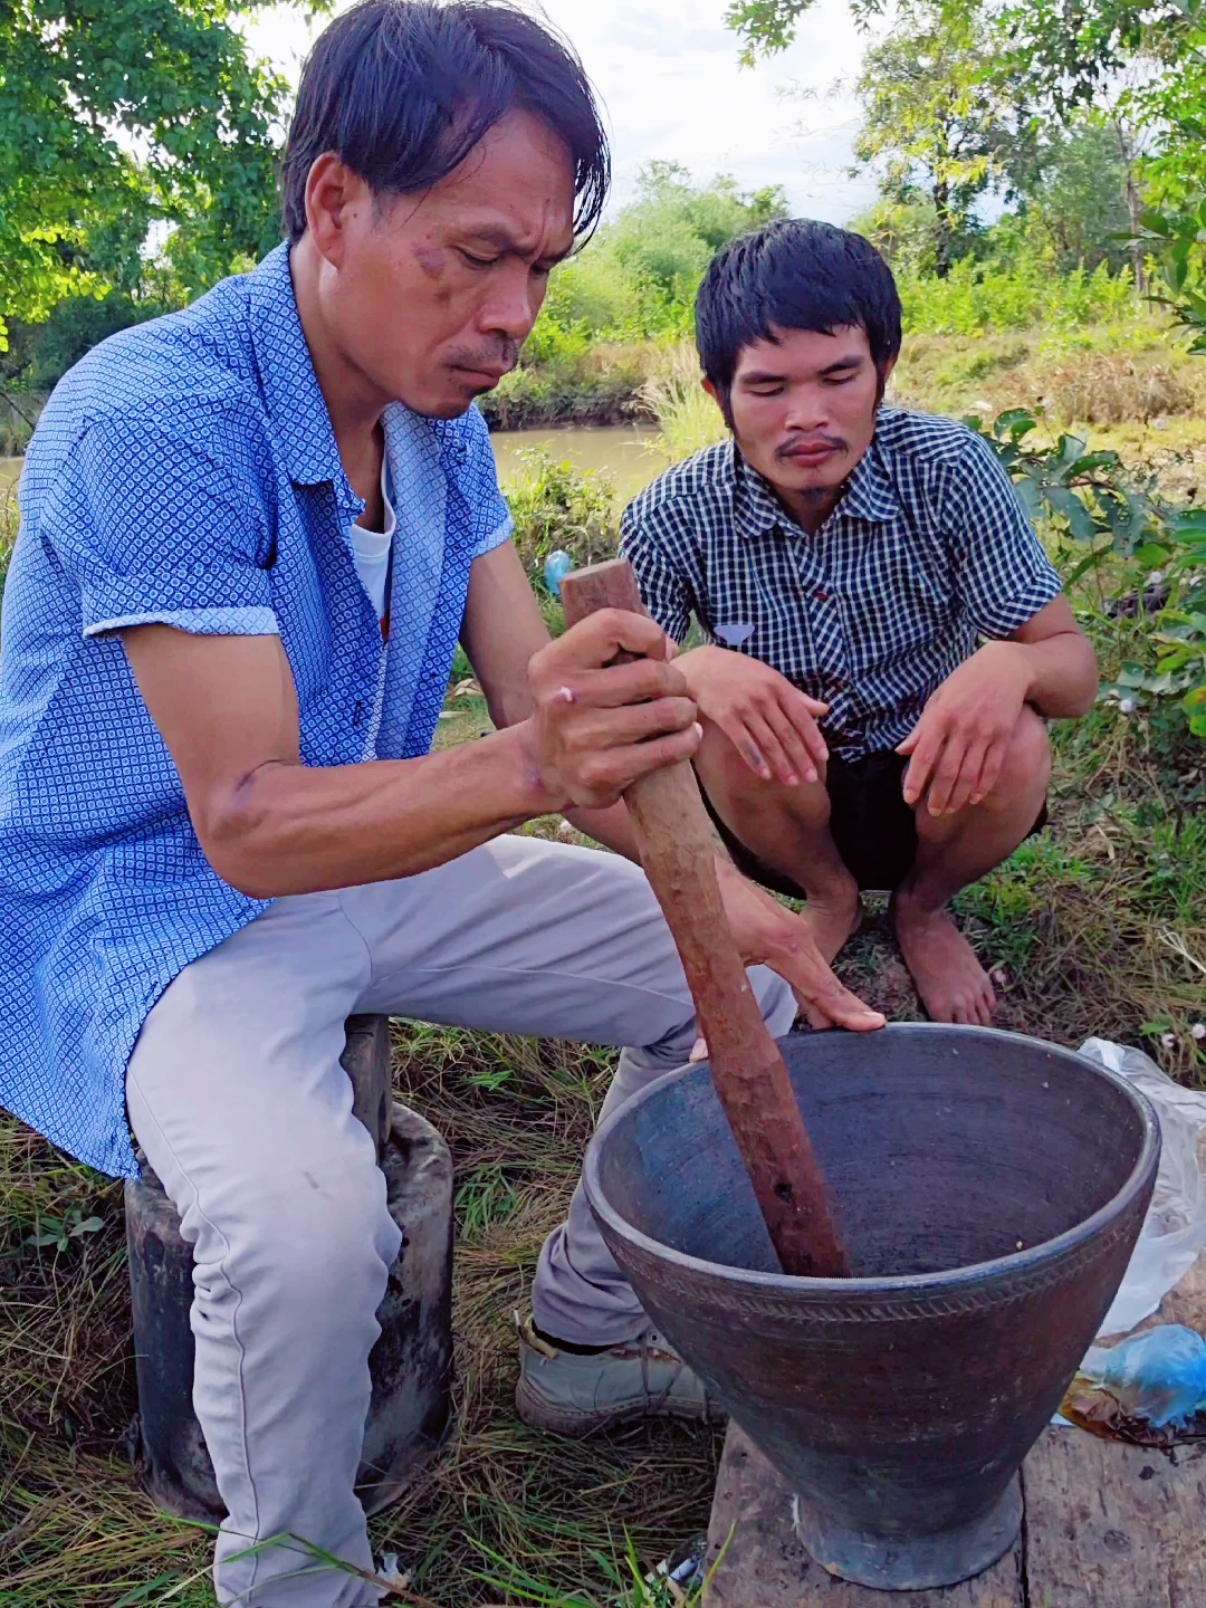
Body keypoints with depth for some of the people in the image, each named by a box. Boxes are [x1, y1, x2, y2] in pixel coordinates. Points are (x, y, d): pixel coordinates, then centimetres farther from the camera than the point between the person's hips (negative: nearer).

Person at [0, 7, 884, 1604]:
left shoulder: (441, 420, -1)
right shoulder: (152, 422, -26)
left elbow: (548, 707, -2)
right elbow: (248, 825, -28)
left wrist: (719, 894, -16)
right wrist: (527, 766, -45)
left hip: (374, 866, 8)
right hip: (151, 910, -7)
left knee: (738, 979, 2)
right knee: (304, 1216, -36)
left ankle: (586, 1337, 20)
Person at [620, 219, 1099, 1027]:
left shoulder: (950, 470, -18)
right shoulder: (676, 516, -18)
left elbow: (1075, 667, -17)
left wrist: (1011, 667, -42)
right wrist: (691, 671, -44)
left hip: (933, 789, 1)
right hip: (781, 804, 0)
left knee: (1015, 743, -30)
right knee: (722, 720, -30)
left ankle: (924, 905, 7)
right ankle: (829, 896, 4)